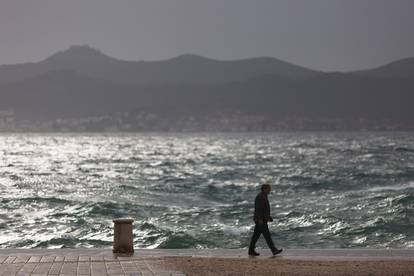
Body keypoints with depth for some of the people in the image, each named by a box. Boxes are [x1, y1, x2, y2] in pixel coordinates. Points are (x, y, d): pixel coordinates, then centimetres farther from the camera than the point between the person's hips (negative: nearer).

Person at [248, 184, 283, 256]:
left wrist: (269, 216, 23)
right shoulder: (260, 197, -17)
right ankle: (274, 250, -10)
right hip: (260, 220, -11)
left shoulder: (264, 196, 17)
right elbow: (258, 208, -22)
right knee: (267, 235, -9)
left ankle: (251, 251, 13)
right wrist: (260, 219, -25)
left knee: (256, 235, 11)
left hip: (262, 219, 11)